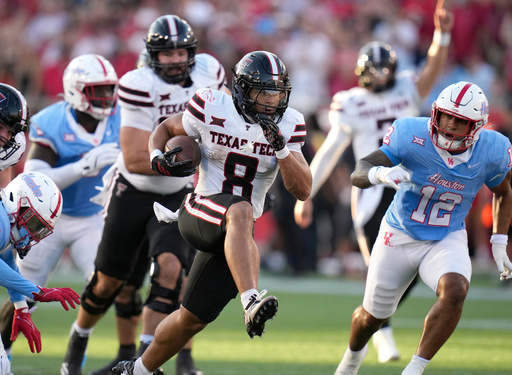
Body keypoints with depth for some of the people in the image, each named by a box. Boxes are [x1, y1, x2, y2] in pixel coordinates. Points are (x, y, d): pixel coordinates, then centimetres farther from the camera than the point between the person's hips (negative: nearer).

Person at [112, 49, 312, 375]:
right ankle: (251, 301, -58)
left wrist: (281, 148, -20)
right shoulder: (213, 109, -7)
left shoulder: (288, 125, -1)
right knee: (240, 212, -40)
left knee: (192, 319, 8)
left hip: (236, 236, 4)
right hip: (201, 212, -4)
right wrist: (157, 158, -10)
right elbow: (166, 129, 11)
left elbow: (302, 191, -5)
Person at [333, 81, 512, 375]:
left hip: (448, 239, 0)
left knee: (455, 290, -32)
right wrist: (382, 173, -46)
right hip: (400, 235, 0)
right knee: (373, 316, 14)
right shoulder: (412, 136, -25)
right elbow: (359, 174, -23)